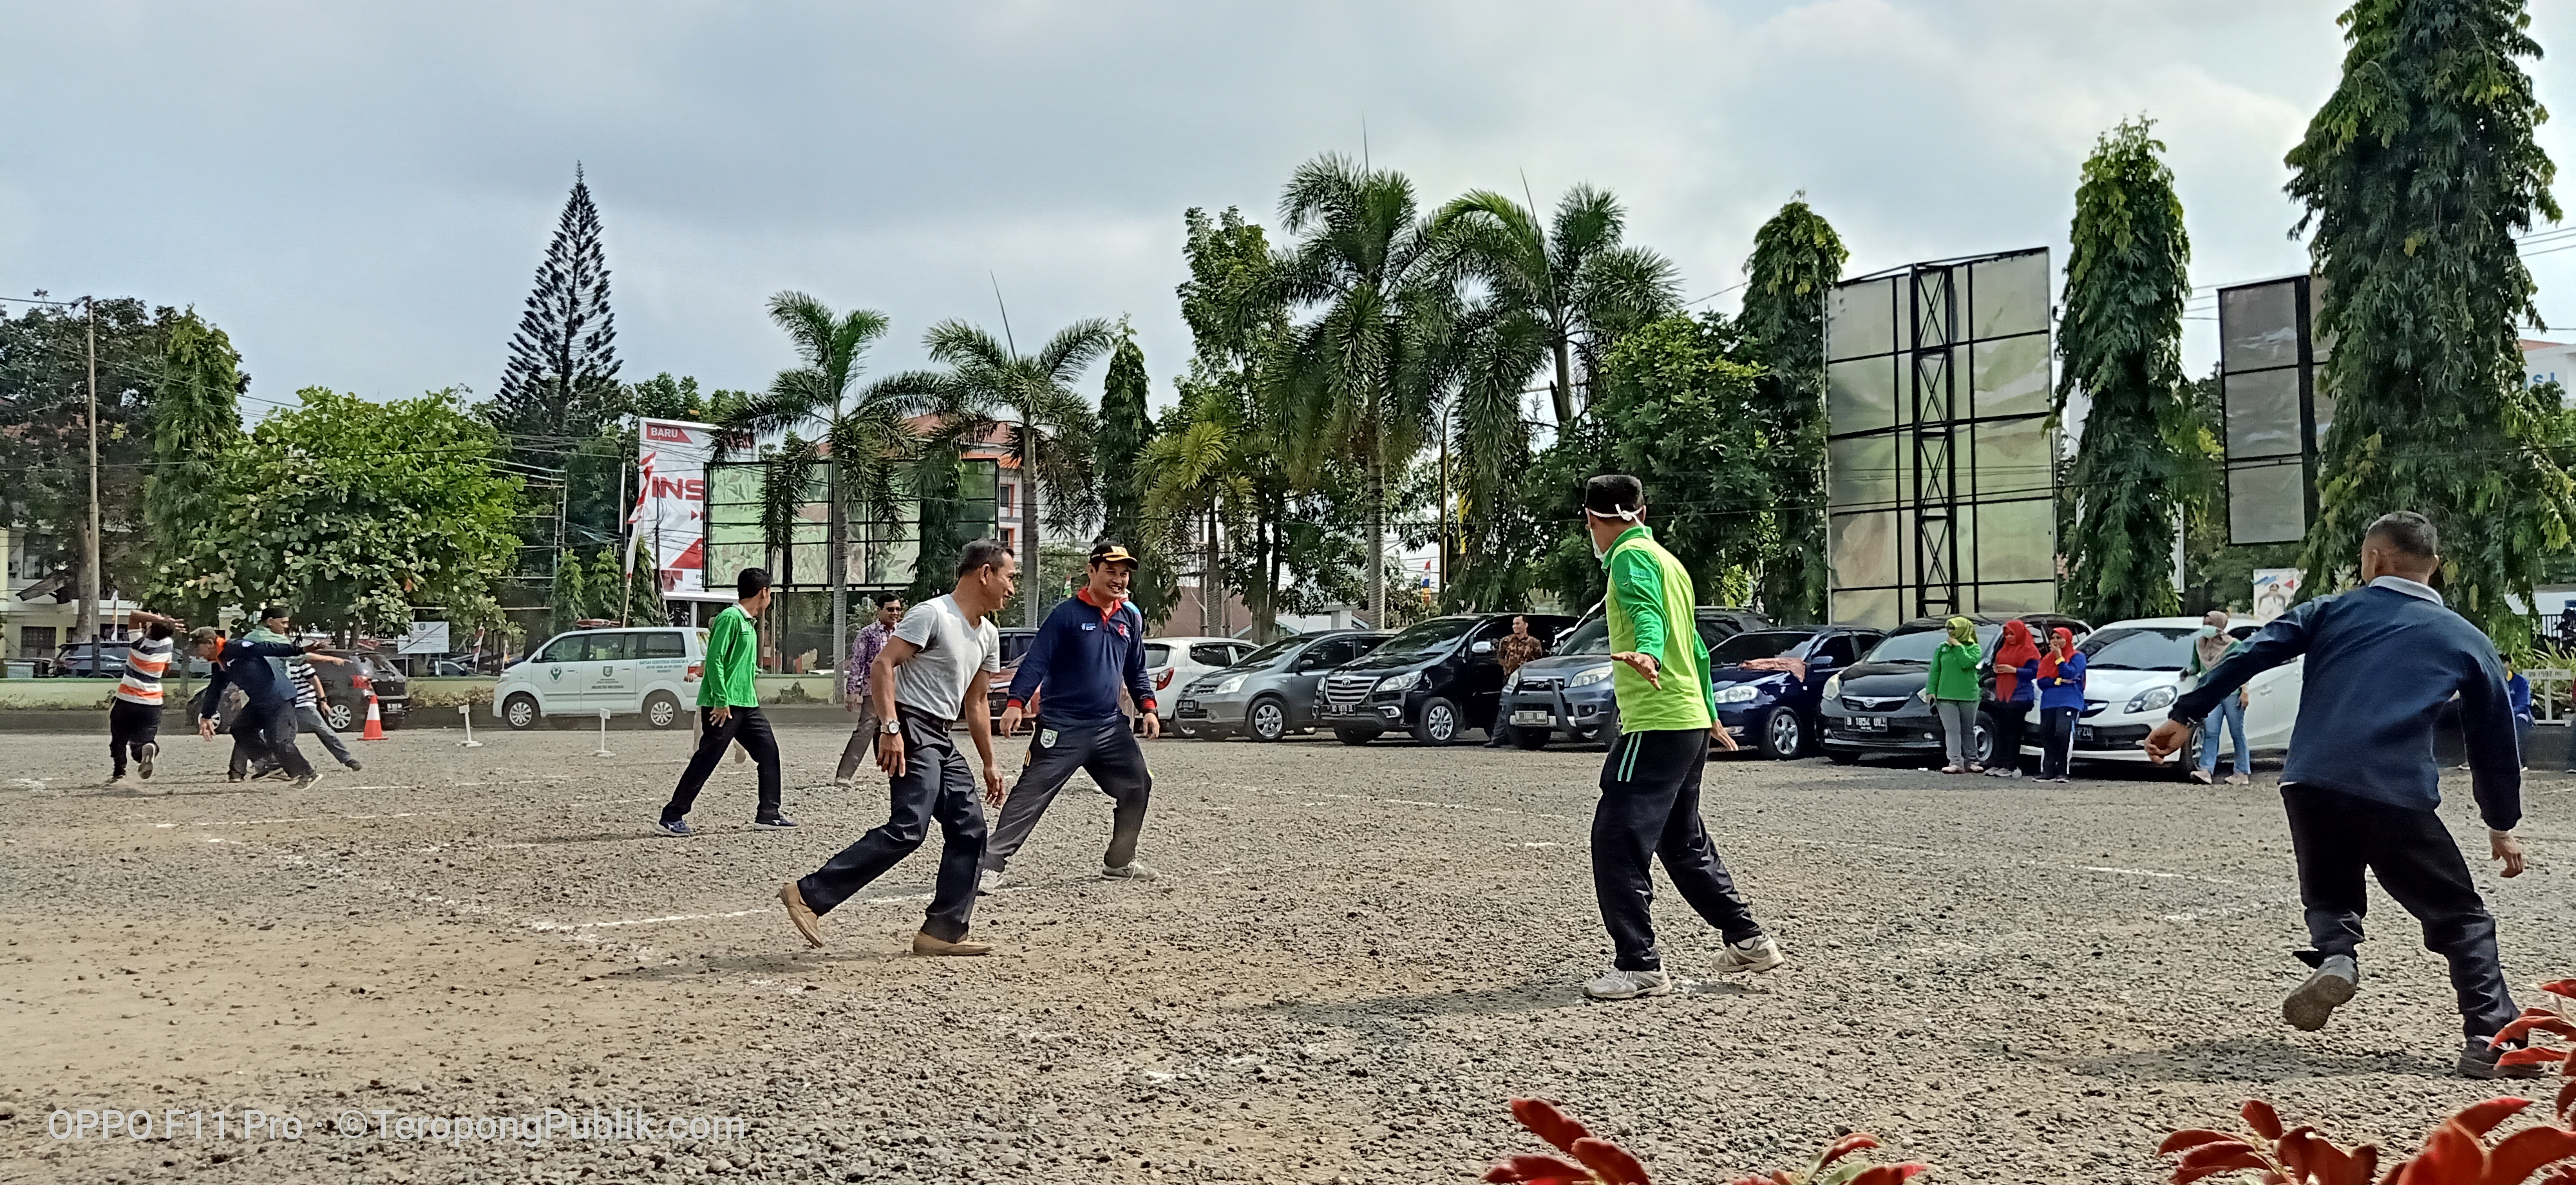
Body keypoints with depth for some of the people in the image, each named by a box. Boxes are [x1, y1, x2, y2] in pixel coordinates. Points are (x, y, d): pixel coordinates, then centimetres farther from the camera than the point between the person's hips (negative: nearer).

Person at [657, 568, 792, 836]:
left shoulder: (748, 623, 17)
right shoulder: (730, 618, -12)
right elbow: (714, 660, -19)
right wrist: (721, 701, -21)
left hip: (746, 704, 10)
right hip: (725, 706, -10)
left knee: (769, 751, 6)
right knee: (705, 761, -6)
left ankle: (768, 814, 13)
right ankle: (671, 816, 1)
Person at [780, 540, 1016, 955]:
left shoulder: (988, 635, 17)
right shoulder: (932, 615, -11)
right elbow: (883, 665, -17)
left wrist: (990, 764, 25)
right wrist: (890, 729, -26)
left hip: (940, 739, 10)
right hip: (910, 732, -10)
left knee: (970, 829, 5)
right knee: (908, 829, -20)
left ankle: (942, 932, 10)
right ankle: (808, 894, -17)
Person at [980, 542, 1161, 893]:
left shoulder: (1131, 618, 11)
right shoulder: (1068, 613, -9)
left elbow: (1135, 671, 20)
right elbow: (1036, 661, -13)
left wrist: (1147, 708, 8)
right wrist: (1016, 703, -24)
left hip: (1111, 726, 7)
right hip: (1063, 727, -7)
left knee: (1137, 787, 10)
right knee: (1031, 794, -11)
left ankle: (1119, 862, 26)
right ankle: (991, 866, -10)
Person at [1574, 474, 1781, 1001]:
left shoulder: (1632, 556, -7)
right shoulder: (1666, 559, 21)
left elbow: (1646, 611, -29)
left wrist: (1646, 653, -49)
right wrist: (1709, 711, 41)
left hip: (1656, 724, -10)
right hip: (1689, 721, 10)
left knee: (1617, 840, -10)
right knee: (1684, 843, 20)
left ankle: (1639, 965, -10)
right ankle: (1748, 940, 27)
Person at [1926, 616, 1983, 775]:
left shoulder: (1973, 648, 4)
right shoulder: (1942, 648, 12)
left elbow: (1967, 663, -16)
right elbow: (1935, 671, 10)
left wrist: (1958, 647, -9)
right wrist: (1931, 691, 1)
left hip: (1968, 696, -1)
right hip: (1946, 696, 1)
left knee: (1968, 731, 7)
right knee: (1952, 730, -8)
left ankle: (1971, 762, 14)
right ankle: (1956, 763, -13)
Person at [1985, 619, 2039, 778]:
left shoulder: (2029, 650, -3)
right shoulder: (2004, 649, 20)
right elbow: (1997, 663, 29)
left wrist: (2014, 670, -18)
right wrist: (1995, 669, 6)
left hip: (2019, 697, -7)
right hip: (2001, 696, 7)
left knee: (2013, 731, -7)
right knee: (2000, 731, 4)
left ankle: (2011, 767, -6)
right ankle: (1998, 764, 5)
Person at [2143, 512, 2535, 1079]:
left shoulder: (2330, 611, 17)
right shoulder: (2468, 641, 18)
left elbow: (2247, 658, 5)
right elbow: (2494, 739, 23)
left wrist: (2184, 717, 6)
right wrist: (2502, 825, 33)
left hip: (2310, 785, 1)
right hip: (2398, 795, -1)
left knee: (2331, 897, 24)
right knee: (2459, 915, 14)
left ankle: (2335, 956, -8)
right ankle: (2490, 1039, -1)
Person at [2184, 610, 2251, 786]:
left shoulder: (2234, 645, -2)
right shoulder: (2199, 643, 10)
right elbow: (2195, 665, 21)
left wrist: (2244, 692, -8)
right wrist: (2189, 670, -1)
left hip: (2232, 692, -3)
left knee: (2237, 733, 2)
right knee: (2210, 732, -9)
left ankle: (2242, 772, 7)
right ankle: (2206, 771, -17)